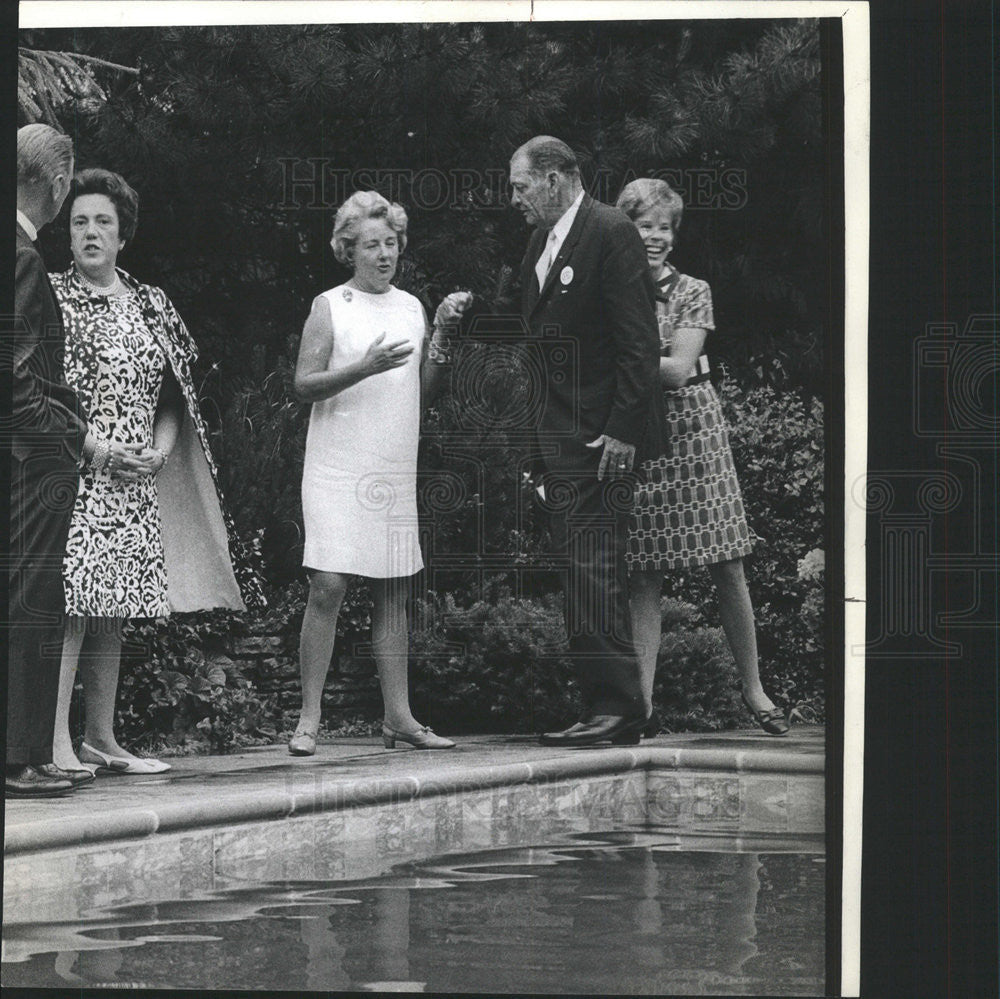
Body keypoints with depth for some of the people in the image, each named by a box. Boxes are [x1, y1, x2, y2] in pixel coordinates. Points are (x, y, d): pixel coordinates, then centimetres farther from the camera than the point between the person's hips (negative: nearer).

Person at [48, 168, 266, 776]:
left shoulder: (151, 305, 15)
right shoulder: (52, 298, 0)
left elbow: (174, 391, 20)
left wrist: (160, 450, 3)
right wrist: (93, 448, -14)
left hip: (137, 479, 5)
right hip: (74, 472, -5)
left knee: (111, 609, 7)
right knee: (71, 605, -14)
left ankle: (102, 741, 12)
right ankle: (56, 742, -15)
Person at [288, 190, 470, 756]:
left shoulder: (411, 307, 13)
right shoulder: (331, 306, -1)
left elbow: (425, 389, 12)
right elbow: (305, 384, -7)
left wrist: (442, 331, 0)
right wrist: (365, 367, -19)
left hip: (396, 471, 5)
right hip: (339, 469, -5)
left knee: (393, 592, 6)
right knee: (329, 587, -11)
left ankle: (398, 716, 9)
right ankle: (310, 719, -7)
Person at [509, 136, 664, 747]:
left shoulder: (610, 233, -10)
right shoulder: (543, 241, 17)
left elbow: (639, 341, -15)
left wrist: (623, 430, -18)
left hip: (601, 437, -9)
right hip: (558, 437, 9)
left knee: (593, 570, -12)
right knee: (584, 572, 8)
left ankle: (616, 706, -9)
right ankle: (608, 706, 12)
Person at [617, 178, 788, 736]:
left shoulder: (692, 292, 2)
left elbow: (677, 369, -9)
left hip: (693, 428, 0)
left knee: (728, 568, 1)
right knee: (644, 575, 0)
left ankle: (754, 689, 12)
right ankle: (643, 700, 1)